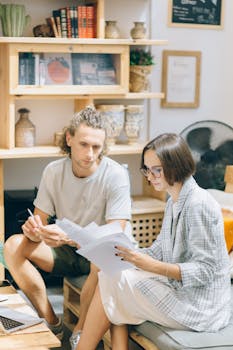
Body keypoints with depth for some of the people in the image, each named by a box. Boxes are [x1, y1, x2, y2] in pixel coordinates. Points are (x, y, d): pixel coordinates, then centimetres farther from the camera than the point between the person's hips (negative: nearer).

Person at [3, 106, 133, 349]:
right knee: (13, 245, -17)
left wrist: (70, 237, -42)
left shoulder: (115, 175, -19)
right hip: (69, 254, 4)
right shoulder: (53, 171, -7)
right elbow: (40, 222, -1)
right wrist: (33, 230, -28)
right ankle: (51, 323, -12)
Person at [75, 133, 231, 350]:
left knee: (112, 283, -10)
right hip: (178, 289, 9)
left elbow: (205, 271, -21)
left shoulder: (199, 205, -18)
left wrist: (152, 266, -29)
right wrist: (127, 253, -6)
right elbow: (159, 251, 12)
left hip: (199, 306, -9)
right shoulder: (173, 202, 11)